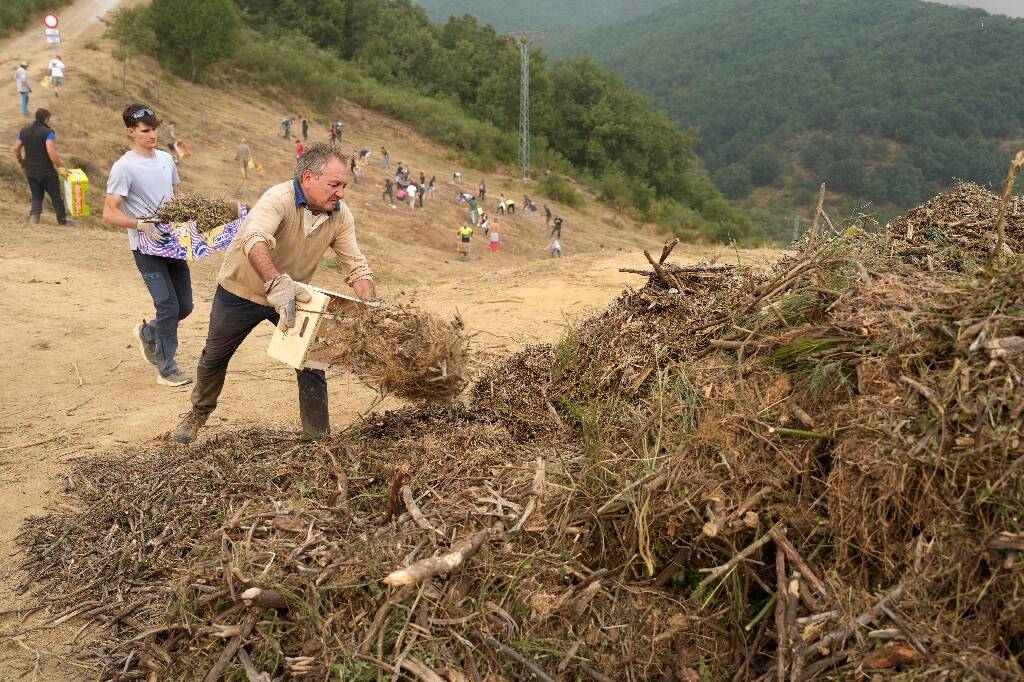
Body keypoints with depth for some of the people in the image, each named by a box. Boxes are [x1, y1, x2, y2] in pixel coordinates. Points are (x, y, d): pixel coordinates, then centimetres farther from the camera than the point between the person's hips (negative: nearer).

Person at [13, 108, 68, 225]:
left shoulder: (24, 131, 6)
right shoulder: (48, 132, -14)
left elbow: (16, 148, 8)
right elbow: (51, 151, -25)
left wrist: (20, 162, 24)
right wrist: (60, 167, -22)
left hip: (30, 170, 5)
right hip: (47, 171, -5)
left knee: (36, 195, 15)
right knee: (56, 195, 9)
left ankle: (34, 214, -6)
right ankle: (62, 219, 16)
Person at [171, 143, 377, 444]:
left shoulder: (340, 216, -17)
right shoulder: (279, 199, -34)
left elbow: (355, 266, -14)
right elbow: (255, 241, -51)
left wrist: (373, 308, -30)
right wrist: (277, 285, -66)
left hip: (292, 295, 3)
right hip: (242, 289, -3)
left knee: (311, 362, -6)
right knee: (215, 356, 18)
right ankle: (199, 412, 46)